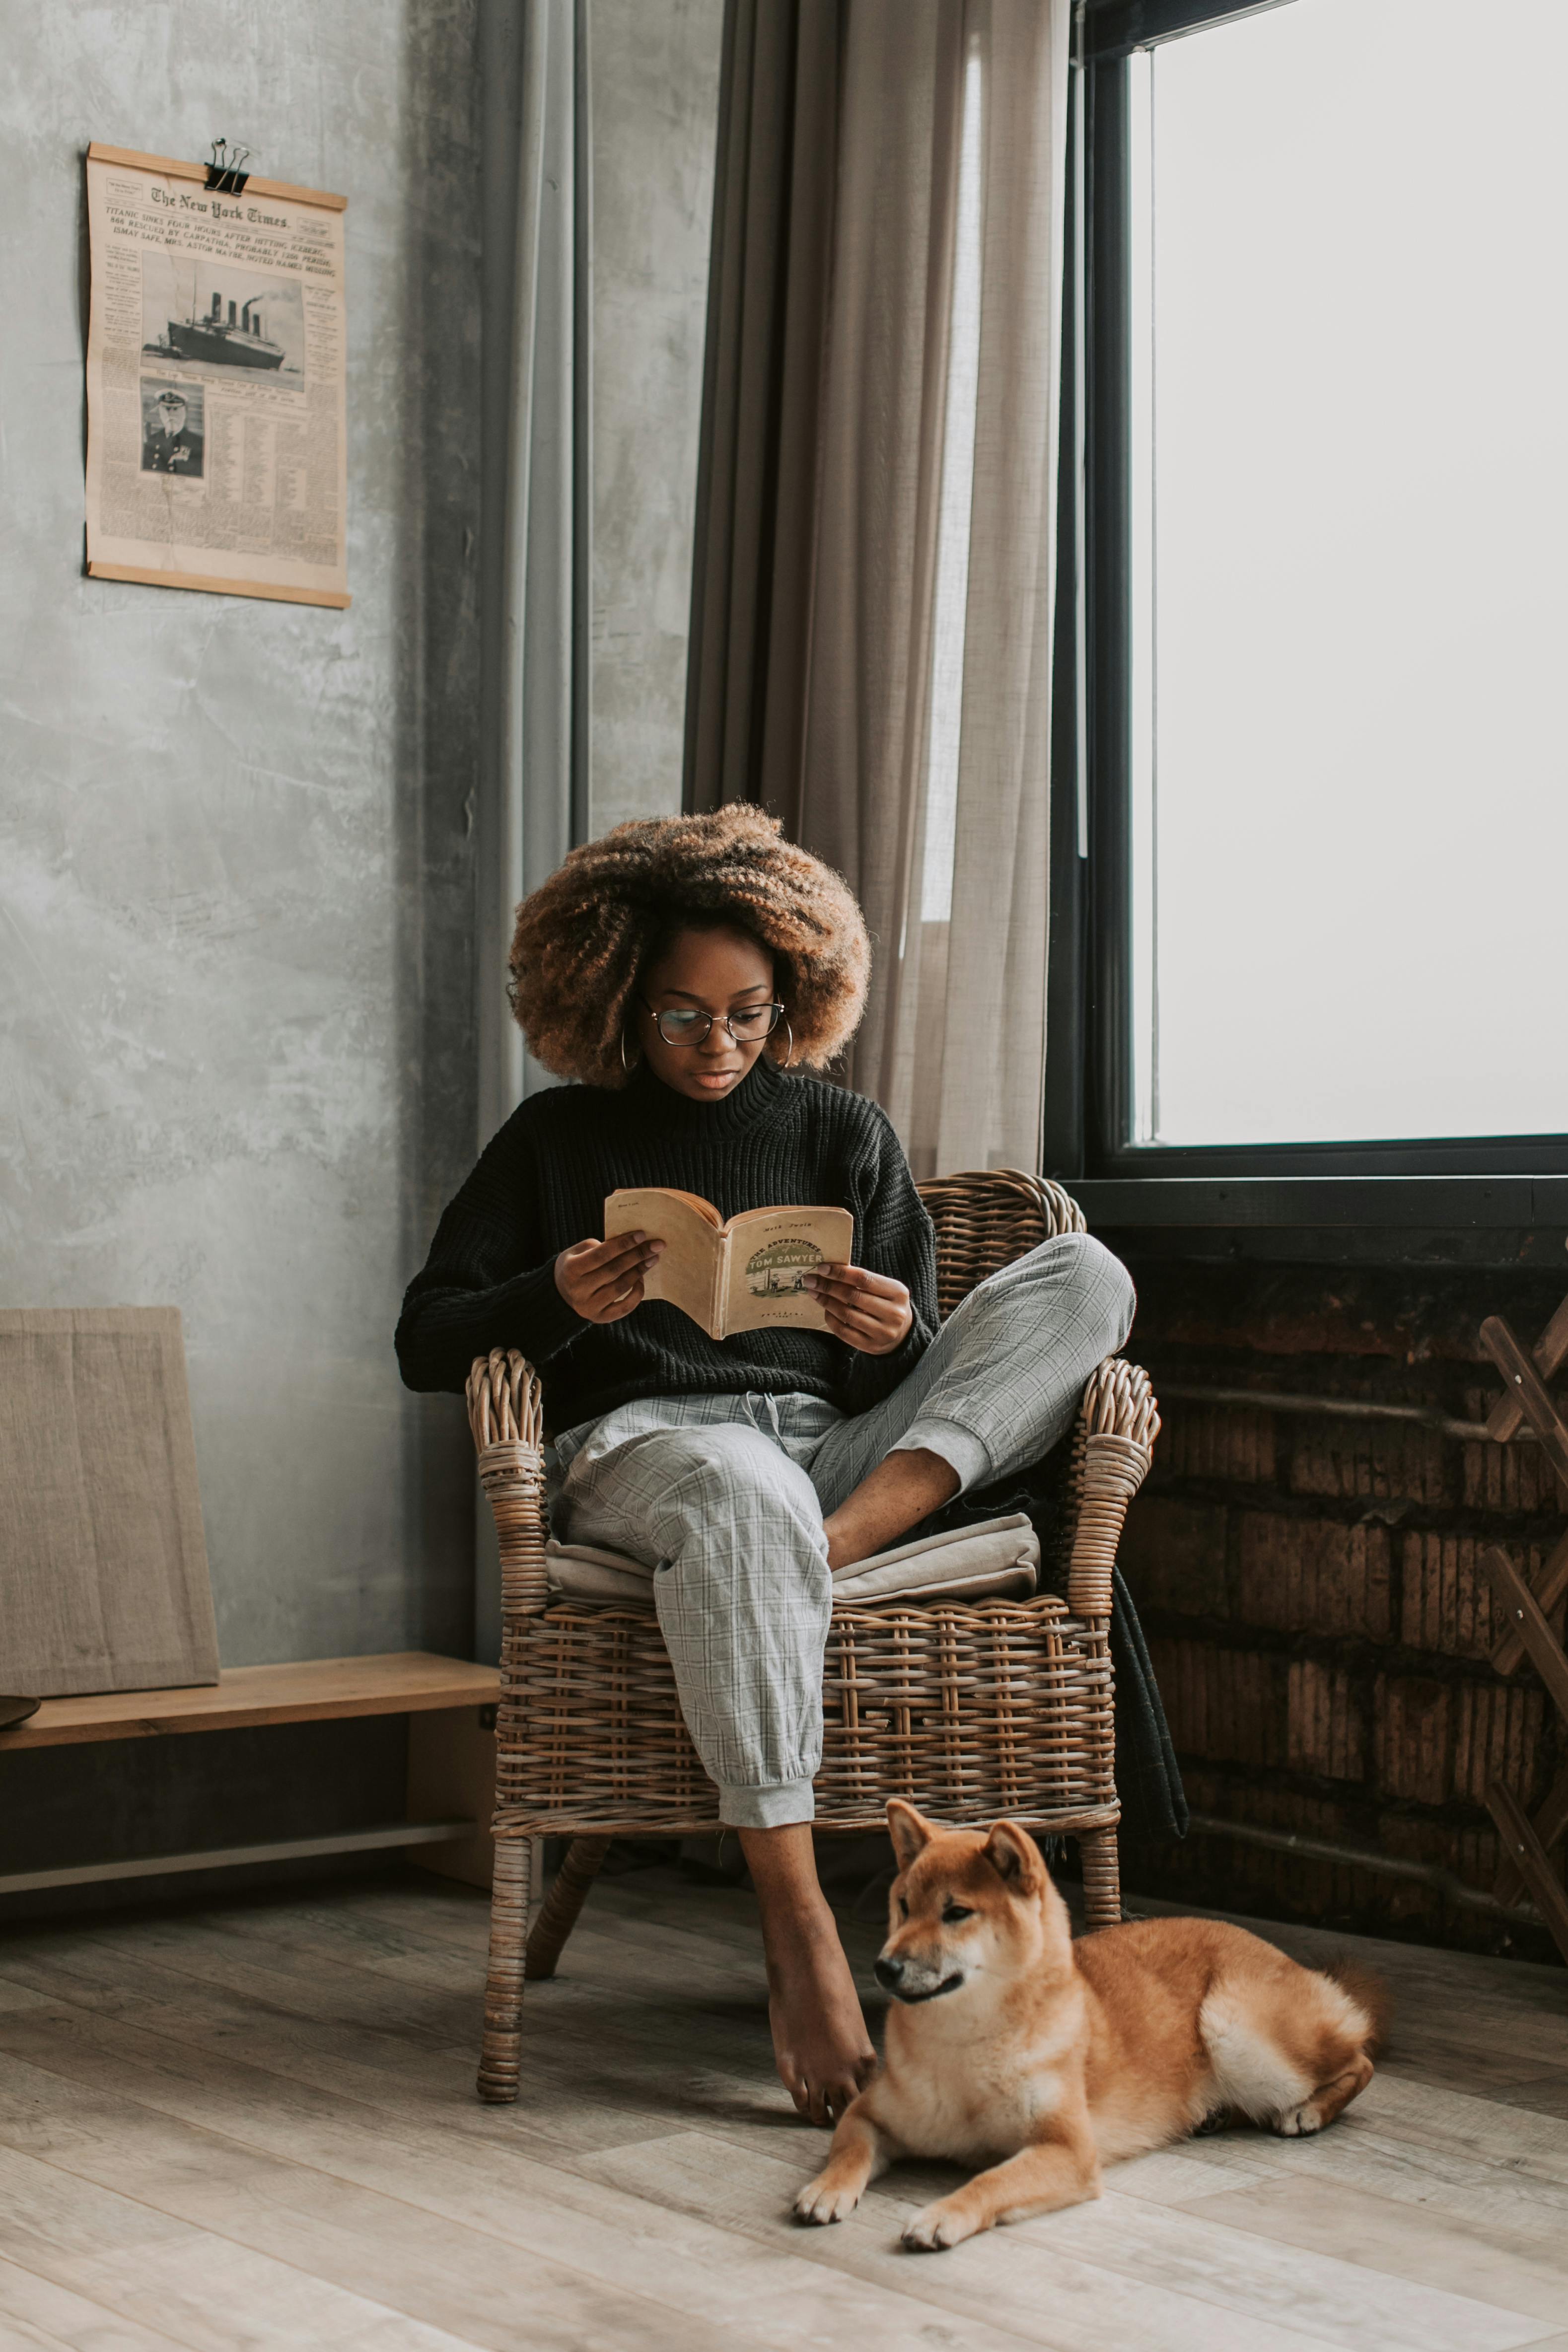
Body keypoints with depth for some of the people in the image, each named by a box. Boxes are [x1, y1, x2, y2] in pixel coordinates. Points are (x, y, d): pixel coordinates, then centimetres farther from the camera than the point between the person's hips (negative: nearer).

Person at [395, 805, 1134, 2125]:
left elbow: (904, 1374, 15)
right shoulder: (559, 1139, 15)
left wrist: (896, 1337, -11)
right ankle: (798, 1933, -43)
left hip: (841, 1448, 3)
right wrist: (558, 1301, -11)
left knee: (1083, 1275, -16)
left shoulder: (844, 1134, 19)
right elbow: (427, 1344, 10)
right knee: (742, 1490, -43)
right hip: (638, 1443, -3)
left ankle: (838, 1545, -34)